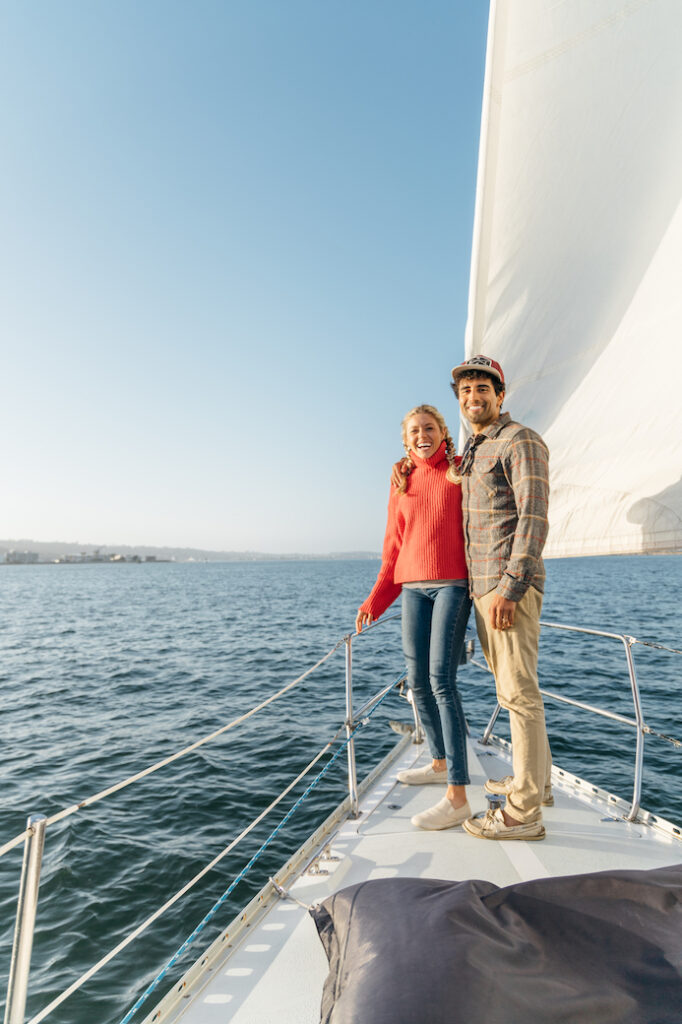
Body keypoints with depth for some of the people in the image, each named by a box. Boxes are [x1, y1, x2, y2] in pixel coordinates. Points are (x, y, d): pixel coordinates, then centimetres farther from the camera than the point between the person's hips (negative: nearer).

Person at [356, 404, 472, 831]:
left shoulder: (462, 473, 1)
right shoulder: (402, 485, 13)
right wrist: (375, 600, 12)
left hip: (452, 585, -5)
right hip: (413, 588, 5)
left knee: (442, 680, -13)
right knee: (418, 681, 10)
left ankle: (457, 798, -8)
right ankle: (440, 763, 32)